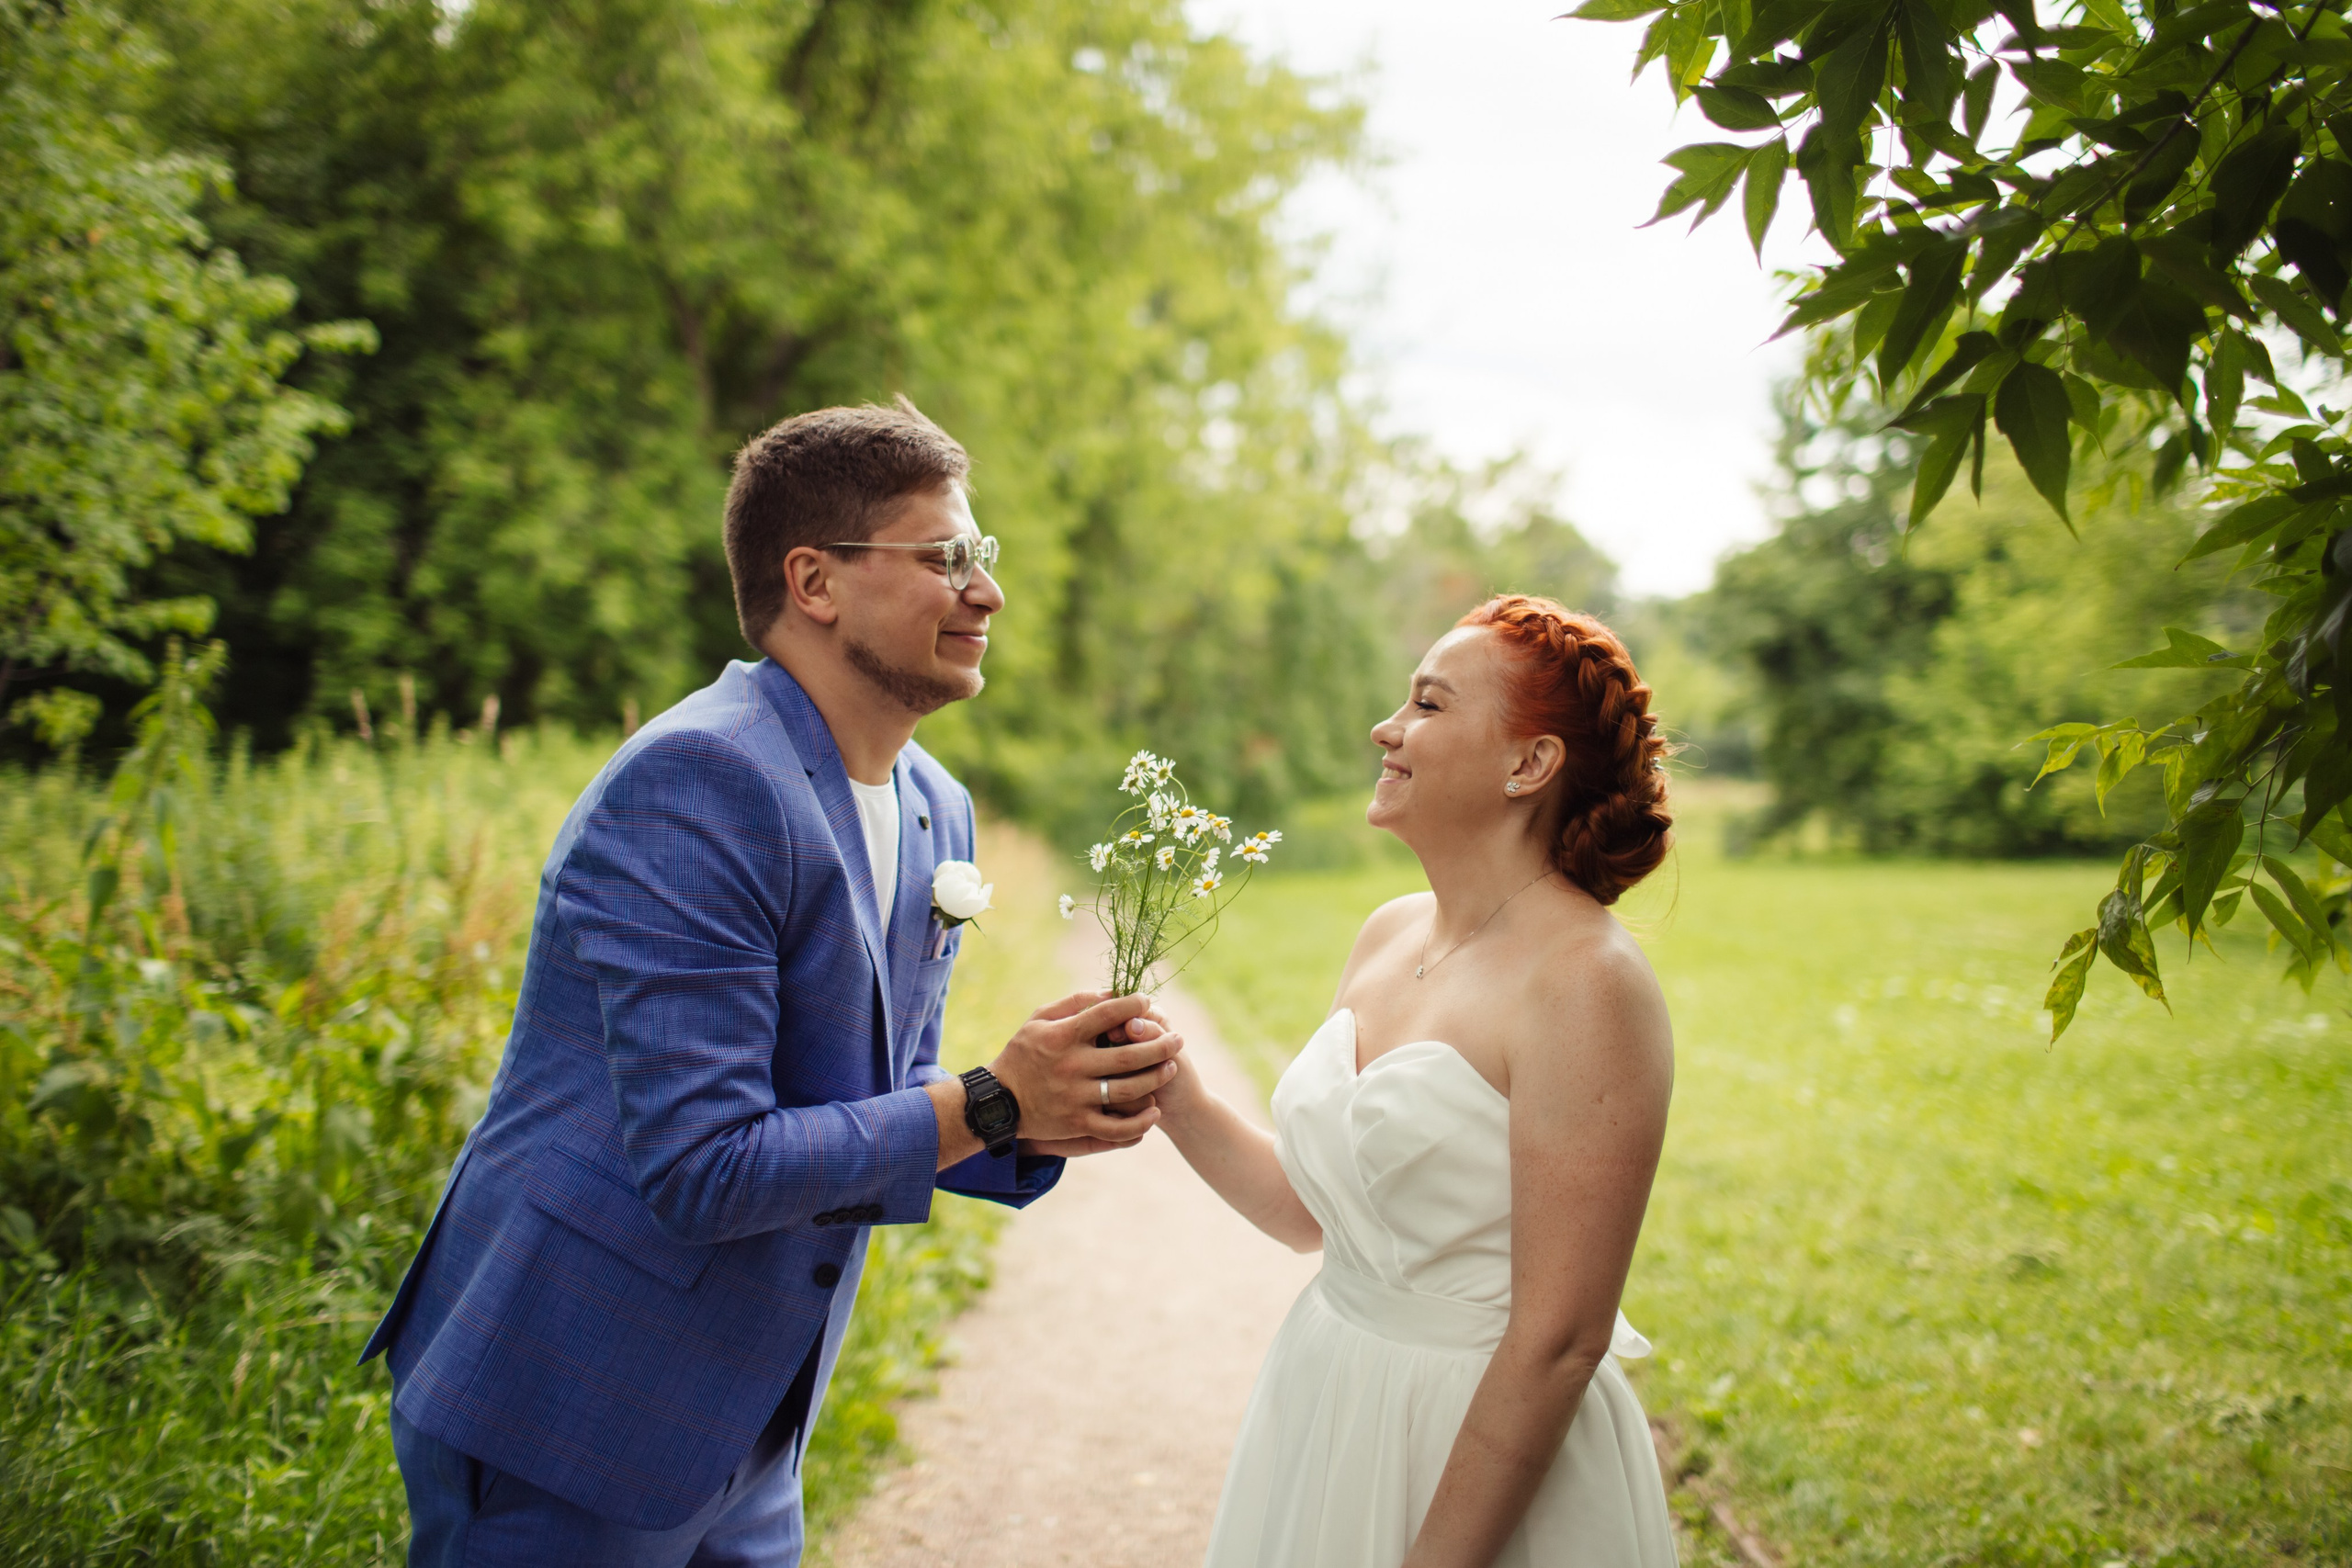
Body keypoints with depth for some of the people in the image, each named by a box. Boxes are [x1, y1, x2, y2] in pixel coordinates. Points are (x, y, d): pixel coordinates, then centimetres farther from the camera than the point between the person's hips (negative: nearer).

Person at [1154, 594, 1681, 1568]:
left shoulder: (1586, 985, -21)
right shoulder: (1390, 935, 3)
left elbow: (1560, 1341, -22)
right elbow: (1314, 1213, 10)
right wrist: (1178, 1104, -3)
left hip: (1492, 1456, -7)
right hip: (1324, 1402, 7)